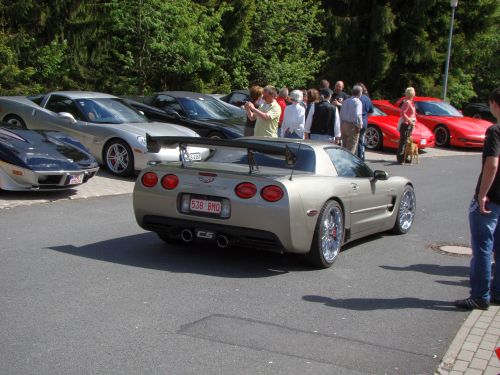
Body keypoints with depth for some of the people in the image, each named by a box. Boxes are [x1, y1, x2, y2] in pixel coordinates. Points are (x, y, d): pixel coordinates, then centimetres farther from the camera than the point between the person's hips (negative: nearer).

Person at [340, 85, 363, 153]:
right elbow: (357, 115, -23)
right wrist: (359, 125, -13)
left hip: (344, 125, 7)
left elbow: (341, 115, 14)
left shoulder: (345, 101, 13)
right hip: (353, 126, -7)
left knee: (344, 146, 15)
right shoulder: (357, 102, -11)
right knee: (351, 148, -3)